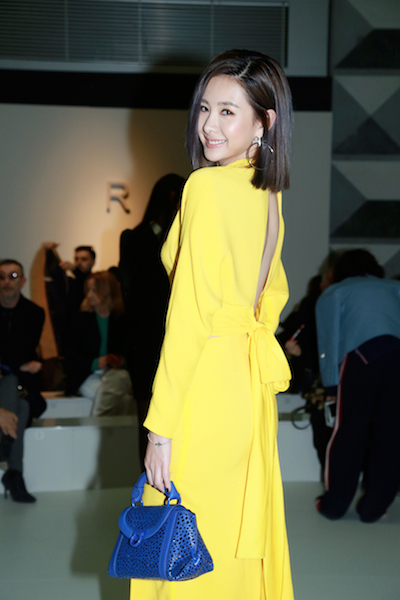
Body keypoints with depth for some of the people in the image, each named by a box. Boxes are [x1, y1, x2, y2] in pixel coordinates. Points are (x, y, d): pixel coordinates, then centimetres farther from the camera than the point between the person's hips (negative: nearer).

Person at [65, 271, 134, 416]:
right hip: (87, 376, -1)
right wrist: (95, 363, -12)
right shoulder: (80, 319, 10)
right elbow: (71, 354, 5)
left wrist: (120, 361, -12)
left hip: (114, 373, 1)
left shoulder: (122, 320, 10)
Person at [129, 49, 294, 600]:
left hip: (204, 386, -8)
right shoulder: (268, 194, 9)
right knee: (244, 535, 20)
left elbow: (190, 313, -20)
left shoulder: (208, 186, -16)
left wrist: (161, 427, -16)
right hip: (251, 384, 8)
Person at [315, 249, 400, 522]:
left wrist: (331, 385, 10)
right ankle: (374, 507, 13)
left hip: (363, 356, -2)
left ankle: (334, 504, 17)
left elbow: (329, 343, 12)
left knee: (348, 433, 7)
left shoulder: (333, 294, 23)